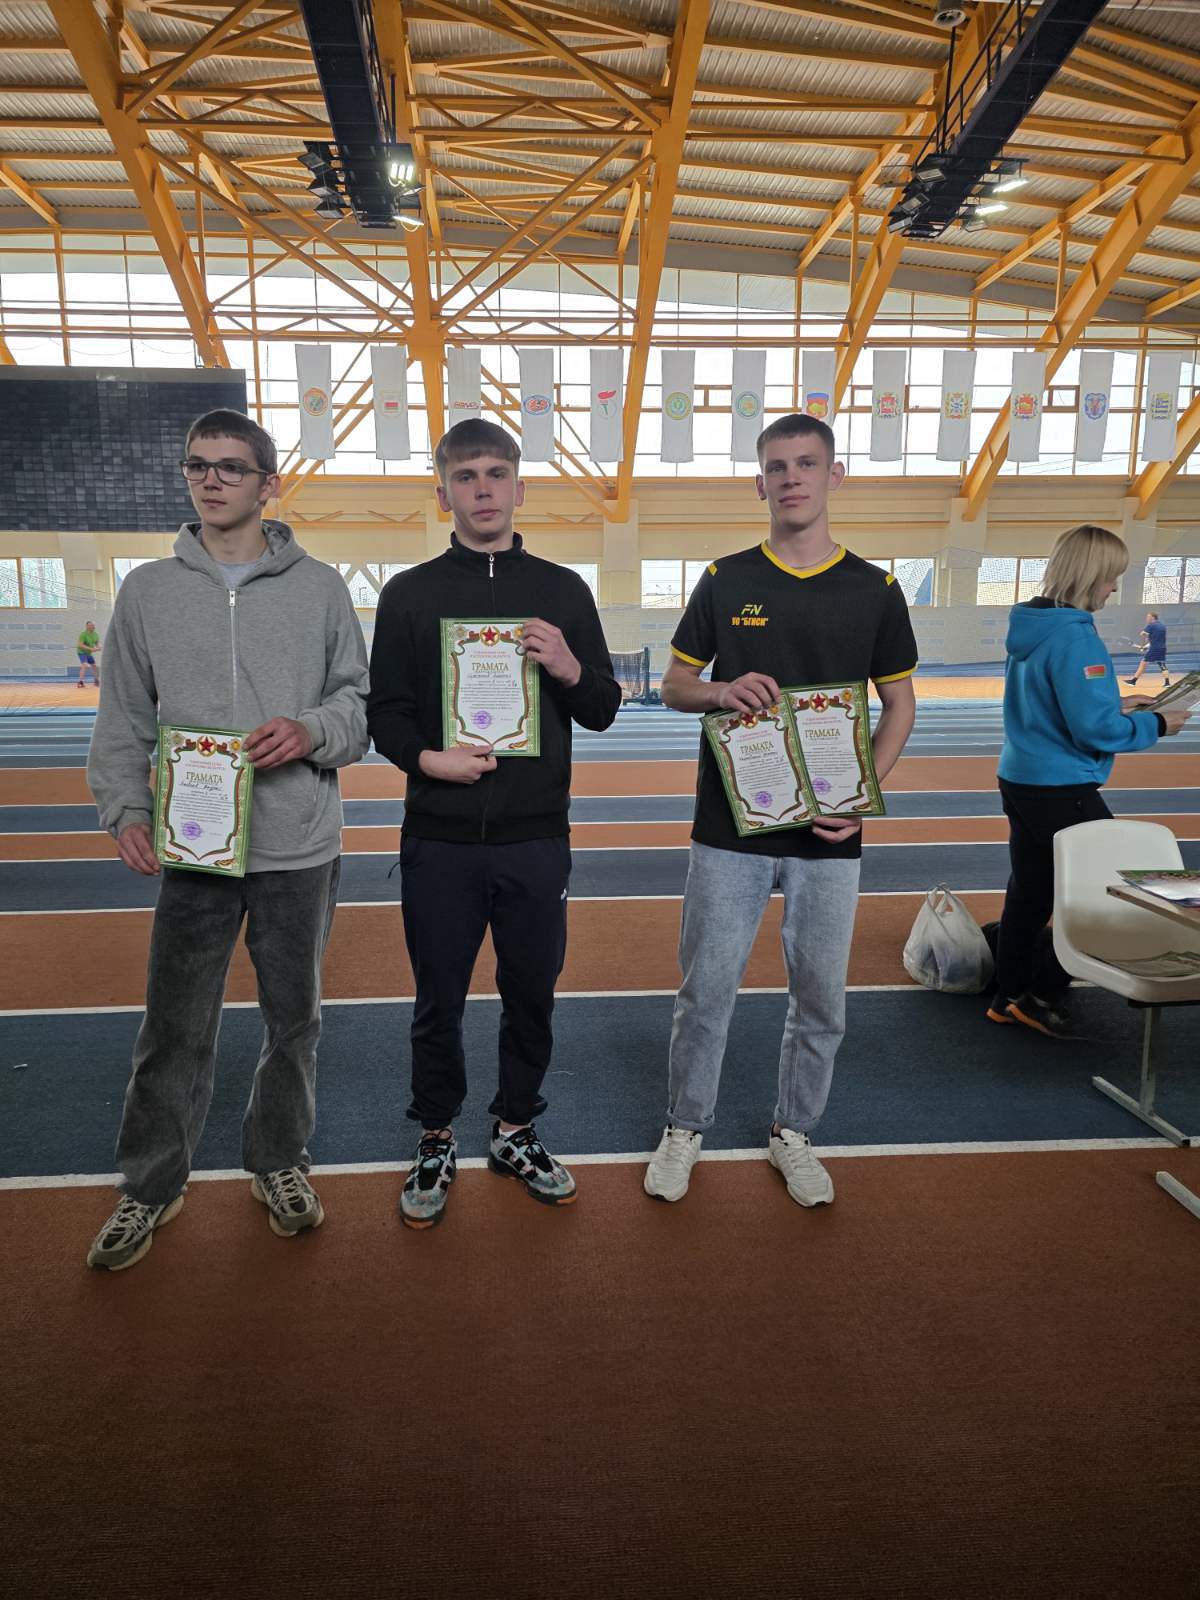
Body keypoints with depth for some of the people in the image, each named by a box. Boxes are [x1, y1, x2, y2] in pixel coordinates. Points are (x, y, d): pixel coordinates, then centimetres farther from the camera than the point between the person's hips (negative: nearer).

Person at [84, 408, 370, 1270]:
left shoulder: (320, 587, 2)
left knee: (295, 1019, 13)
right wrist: (126, 810, -8)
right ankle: (150, 1186, 29)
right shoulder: (148, 590, 5)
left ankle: (279, 1162, 34)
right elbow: (123, 722, 6)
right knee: (174, 1029, 8)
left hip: (301, 849, 0)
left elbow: (361, 697, 4)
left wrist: (314, 731, -16)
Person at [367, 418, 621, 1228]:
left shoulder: (564, 591, 5)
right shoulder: (409, 594, 3)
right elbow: (385, 712, 3)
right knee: (439, 1003, 10)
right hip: (440, 841, -1)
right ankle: (437, 1140, 32)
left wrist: (571, 669, -14)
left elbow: (602, 712, 7)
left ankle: (516, 1131, 34)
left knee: (532, 996, 13)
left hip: (536, 840, 1)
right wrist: (426, 757, -17)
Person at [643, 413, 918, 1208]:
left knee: (821, 995, 11)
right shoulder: (724, 581, 2)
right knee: (707, 986, 7)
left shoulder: (875, 590, 2)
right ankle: (686, 1128, 28)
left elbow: (900, 702, 7)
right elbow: (674, 683, 8)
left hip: (830, 833, 1)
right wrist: (720, 691, -15)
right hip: (731, 824, 0)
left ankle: (793, 1131, 33)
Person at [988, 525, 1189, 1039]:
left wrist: (1116, 704, 14)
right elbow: (1095, 729, -21)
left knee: (1029, 892, 16)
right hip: (1061, 790, -9)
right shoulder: (1074, 636, -20)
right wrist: (1155, 725, -7)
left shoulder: (1029, 627, 8)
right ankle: (1043, 996, 10)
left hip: (1020, 780, 9)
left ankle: (1008, 997, 25)